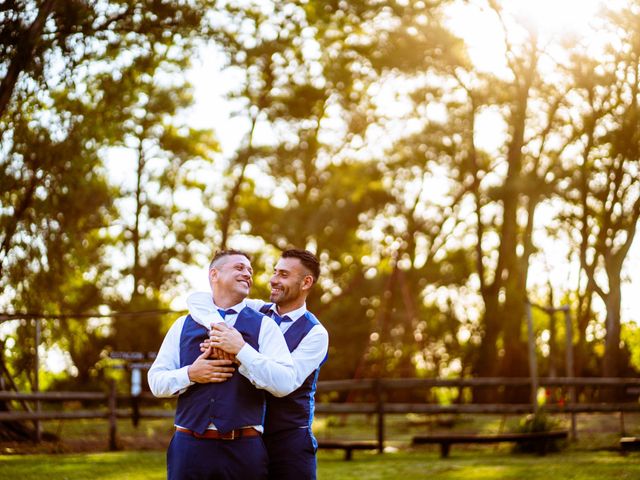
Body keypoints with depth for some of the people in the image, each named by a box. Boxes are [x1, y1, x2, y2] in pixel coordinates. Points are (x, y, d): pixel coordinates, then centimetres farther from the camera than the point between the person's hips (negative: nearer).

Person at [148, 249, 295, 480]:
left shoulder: (264, 326, 6)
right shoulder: (184, 325, 12)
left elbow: (285, 384, -6)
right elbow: (156, 381, 10)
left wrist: (241, 349, -12)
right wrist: (190, 374, -7)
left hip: (244, 449, -1)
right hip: (190, 445, 1)